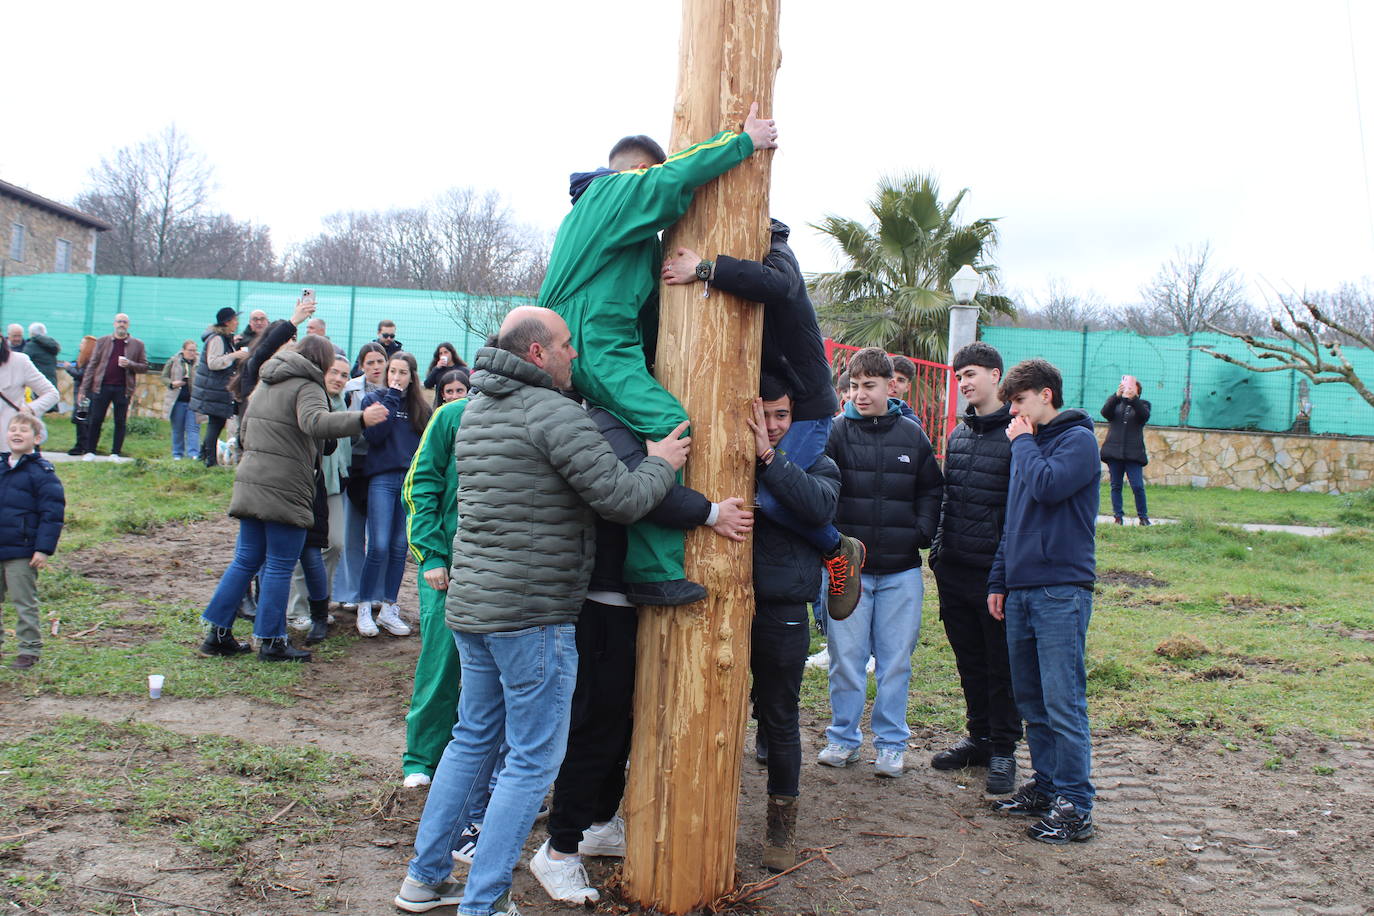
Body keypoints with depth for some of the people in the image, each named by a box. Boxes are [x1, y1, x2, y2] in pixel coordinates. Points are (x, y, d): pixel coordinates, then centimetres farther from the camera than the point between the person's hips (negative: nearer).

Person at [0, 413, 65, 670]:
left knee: (24, 602, 0)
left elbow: (53, 513, -12)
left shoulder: (42, 472, -9)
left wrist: (44, 549, -16)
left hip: (21, 552, -6)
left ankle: (29, 649, 10)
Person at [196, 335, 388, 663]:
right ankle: (271, 642, 7)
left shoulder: (265, 384, 19)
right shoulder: (306, 386, -9)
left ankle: (218, 634, 18)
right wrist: (361, 419, -38)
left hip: (250, 483, 8)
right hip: (285, 490, -8)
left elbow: (244, 433, 25)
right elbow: (315, 422, -31)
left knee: (246, 560, 15)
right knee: (280, 567, 0)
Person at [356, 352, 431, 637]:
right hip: (382, 479, -2)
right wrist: (391, 399, -8)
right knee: (379, 547, -9)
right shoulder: (374, 399, 6)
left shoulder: (422, 407, 11)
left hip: (413, 482, 3)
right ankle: (364, 608, 5)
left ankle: (388, 609, 15)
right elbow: (374, 435, -10)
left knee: (400, 548, 6)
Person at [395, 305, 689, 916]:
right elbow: (622, 499, -18)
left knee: (473, 740, 20)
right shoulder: (554, 413, -15)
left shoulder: (476, 410, 13)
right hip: (533, 614, -9)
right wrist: (661, 462, 1)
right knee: (533, 761, 3)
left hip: (471, 605, 9)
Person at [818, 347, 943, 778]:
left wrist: (922, 532, 0)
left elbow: (931, 491, 13)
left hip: (901, 569, 2)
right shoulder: (837, 431, -2)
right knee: (846, 657, 6)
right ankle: (843, 738, 22)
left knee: (896, 661, 8)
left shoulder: (912, 435, 6)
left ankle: (891, 743, 22)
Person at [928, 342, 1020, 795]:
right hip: (954, 569, 7)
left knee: (1002, 664, 5)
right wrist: (939, 549, 15)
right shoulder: (959, 432, 13)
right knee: (969, 659, 16)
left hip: (996, 569, -6)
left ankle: (1003, 749, 17)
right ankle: (980, 736, 30)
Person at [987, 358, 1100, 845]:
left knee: (1063, 701, -7)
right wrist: (999, 580, 19)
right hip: (1021, 589, 8)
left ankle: (1075, 805, 0)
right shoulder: (1027, 442, 19)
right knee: (1031, 698, 12)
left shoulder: (1078, 439, -3)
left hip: (1061, 590, -8)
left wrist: (1023, 441, -6)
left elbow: (1048, 486, -22)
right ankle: (1046, 785, 23)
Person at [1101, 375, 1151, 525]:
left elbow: (1145, 415, -13)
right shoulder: (1115, 402, 12)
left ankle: (1143, 517, 6)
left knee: (1138, 486, -6)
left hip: (1133, 453, -1)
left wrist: (1133, 399, -28)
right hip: (1114, 451, 1)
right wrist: (1117, 395, -26)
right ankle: (1117, 517, 10)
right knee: (1116, 486, 4)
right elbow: (1105, 412, -10)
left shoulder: (1142, 404, 10)